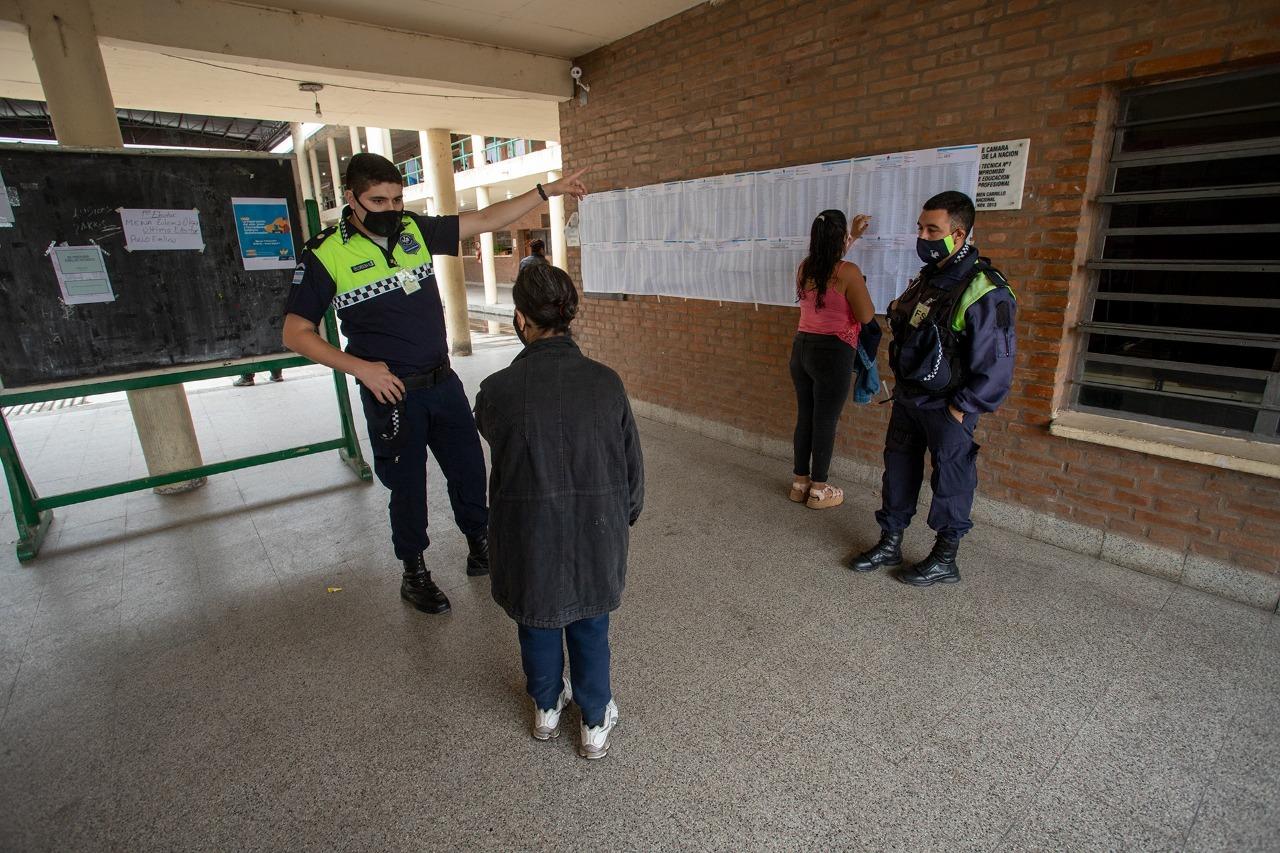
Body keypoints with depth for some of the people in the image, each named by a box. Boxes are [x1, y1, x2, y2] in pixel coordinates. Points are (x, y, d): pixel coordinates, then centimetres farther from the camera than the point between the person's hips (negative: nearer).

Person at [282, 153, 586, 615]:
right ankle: (414, 574, 31)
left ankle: (480, 549, 37)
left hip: (443, 381, 5)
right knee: (407, 485, 9)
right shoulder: (326, 255, -11)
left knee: (469, 468, 14)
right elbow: (296, 333, -7)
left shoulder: (415, 230, 1)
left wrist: (547, 190, 0)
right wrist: (360, 367, -19)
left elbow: (485, 219, 4)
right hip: (390, 391, -4)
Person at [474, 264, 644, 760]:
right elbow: (632, 463, -4)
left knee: (538, 620, 25)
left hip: (529, 533, 0)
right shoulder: (605, 382, -13)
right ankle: (595, 722, 37)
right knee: (590, 625, 22)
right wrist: (628, 516, 14)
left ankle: (547, 708, 46)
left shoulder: (498, 390, -17)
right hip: (597, 528, 1)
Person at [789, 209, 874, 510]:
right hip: (833, 353, -6)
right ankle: (819, 490, 15)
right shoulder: (848, 272, -16)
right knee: (825, 422, 3)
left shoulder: (805, 267, 5)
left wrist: (854, 236, 35)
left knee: (804, 417, 14)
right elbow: (866, 316, -11)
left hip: (801, 348, 7)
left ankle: (800, 482, 25)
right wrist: (860, 285, 6)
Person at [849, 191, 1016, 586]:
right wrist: (902, 386, 12)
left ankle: (945, 560, 22)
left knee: (950, 481, 6)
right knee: (898, 470, 14)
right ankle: (890, 544, 29)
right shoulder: (926, 278, 7)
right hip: (908, 398, 8)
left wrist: (961, 409, -16)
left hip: (947, 408, -8)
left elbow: (996, 364, -19)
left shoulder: (983, 292, -19)